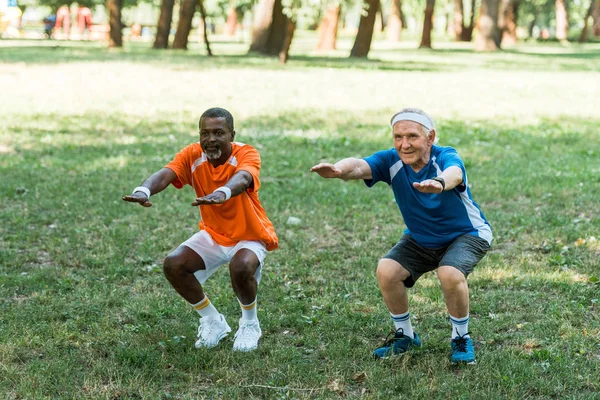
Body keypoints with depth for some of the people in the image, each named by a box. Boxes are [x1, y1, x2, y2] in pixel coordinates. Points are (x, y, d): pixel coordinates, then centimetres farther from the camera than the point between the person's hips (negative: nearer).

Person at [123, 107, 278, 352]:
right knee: (173, 265, -15)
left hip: (250, 236, -5)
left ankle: (250, 324, -3)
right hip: (213, 234, 5)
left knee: (241, 267, -35)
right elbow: (165, 175, -32)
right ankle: (213, 321, 8)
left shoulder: (247, 154, -24)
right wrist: (144, 191, -56)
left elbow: (242, 178, -48)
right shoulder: (192, 155, -13)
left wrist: (222, 193, -72)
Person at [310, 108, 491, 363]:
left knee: (450, 274, -32)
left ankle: (461, 338, -5)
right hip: (420, 239, 5)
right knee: (387, 271, -17)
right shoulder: (391, 161, -18)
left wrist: (440, 183, -81)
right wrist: (338, 170, -64)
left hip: (466, 235, -4)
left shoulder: (446, 158, -29)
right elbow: (359, 165, -39)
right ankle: (405, 336, 7)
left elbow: (454, 173, -55)